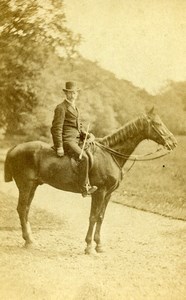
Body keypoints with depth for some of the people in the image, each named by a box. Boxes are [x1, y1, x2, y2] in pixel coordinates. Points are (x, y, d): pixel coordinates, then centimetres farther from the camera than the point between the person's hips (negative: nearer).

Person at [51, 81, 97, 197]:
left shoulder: (75, 108, 21)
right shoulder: (61, 108, -7)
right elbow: (56, 128, -13)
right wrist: (59, 147, -18)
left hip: (77, 140, 10)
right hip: (67, 140, -9)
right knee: (84, 157, -26)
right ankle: (85, 187, -22)